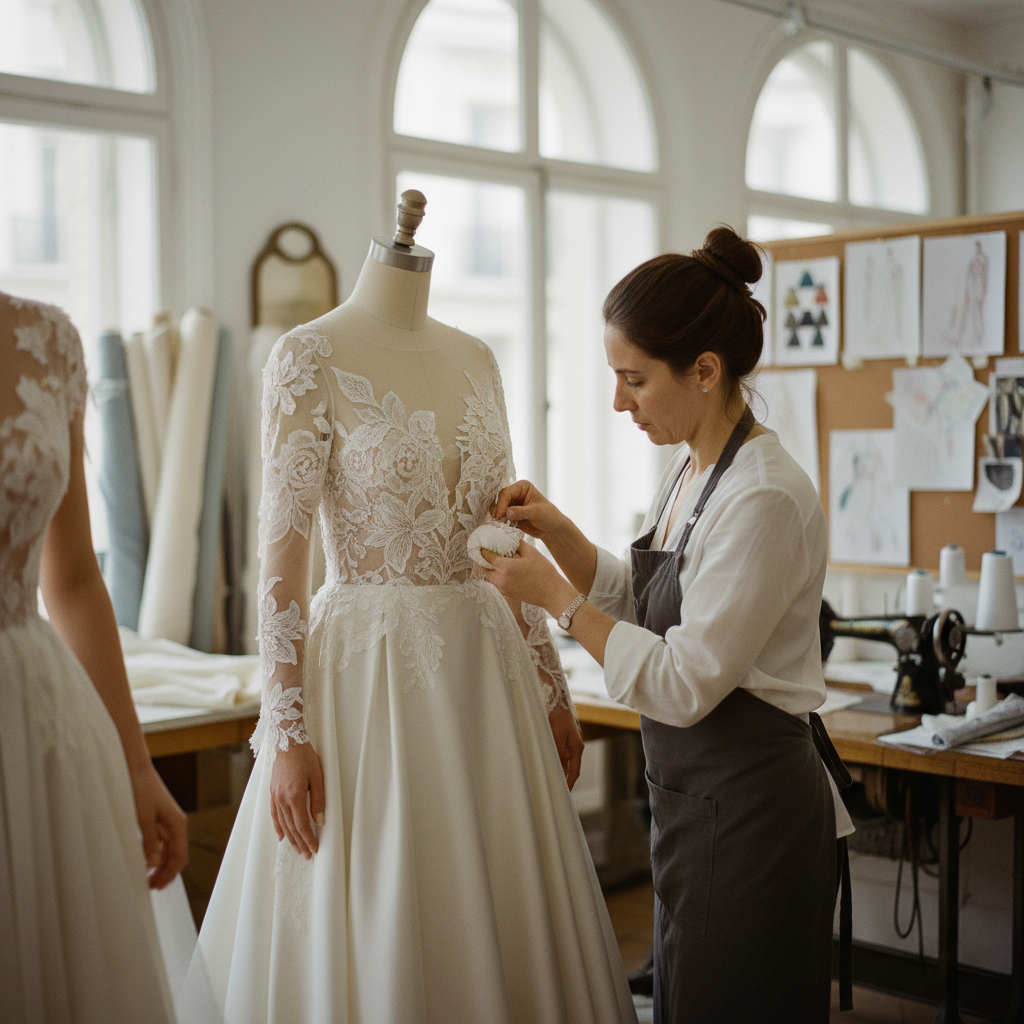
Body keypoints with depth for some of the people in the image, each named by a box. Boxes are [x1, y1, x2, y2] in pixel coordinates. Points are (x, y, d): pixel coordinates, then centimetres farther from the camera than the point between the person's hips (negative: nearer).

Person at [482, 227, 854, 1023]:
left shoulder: (765, 498, -22)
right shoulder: (689, 470, 6)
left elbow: (683, 684, -24)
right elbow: (643, 599, 19)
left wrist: (554, 594, -16)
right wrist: (557, 532, 4)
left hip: (749, 809, -9)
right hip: (696, 801, 9)